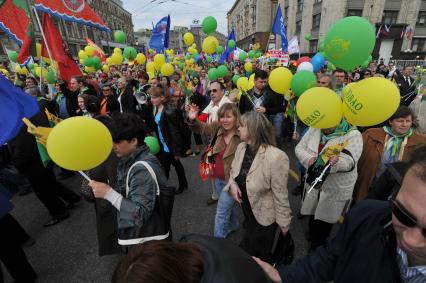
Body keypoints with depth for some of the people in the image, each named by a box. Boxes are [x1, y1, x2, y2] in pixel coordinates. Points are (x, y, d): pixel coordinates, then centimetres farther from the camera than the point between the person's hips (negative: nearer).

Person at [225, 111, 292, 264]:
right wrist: (232, 183, -13)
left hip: (266, 217, -7)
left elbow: (280, 194, -23)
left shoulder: (275, 157, -31)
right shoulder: (241, 147, -9)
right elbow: (233, 169, 8)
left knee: (265, 259, 20)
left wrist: (283, 223, -12)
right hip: (248, 211, 7)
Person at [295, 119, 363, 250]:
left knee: (325, 221, 12)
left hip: (336, 189, -4)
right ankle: (313, 238, 48)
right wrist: (309, 159, -23)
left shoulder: (353, 135, -14)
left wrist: (332, 162, -48)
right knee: (312, 215, 20)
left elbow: (349, 162, -26)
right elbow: (300, 148, -3)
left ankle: (317, 247, 38)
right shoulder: (315, 129, -1)